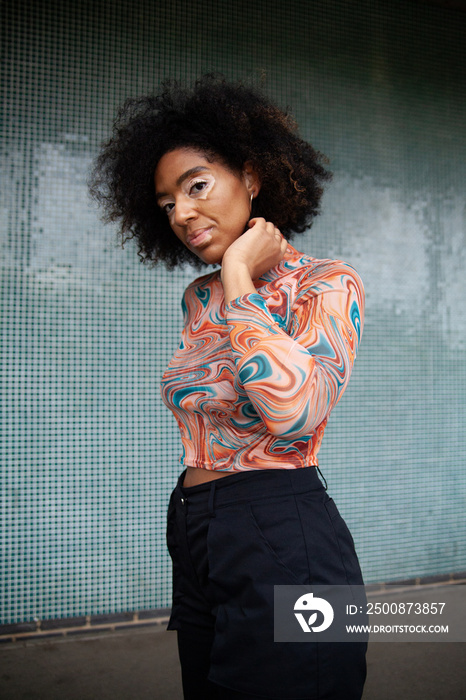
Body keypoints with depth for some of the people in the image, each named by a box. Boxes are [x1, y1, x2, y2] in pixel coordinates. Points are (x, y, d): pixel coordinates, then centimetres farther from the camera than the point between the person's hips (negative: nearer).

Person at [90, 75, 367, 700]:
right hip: (193, 537, 7)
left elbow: (294, 412, -29)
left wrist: (240, 278, -20)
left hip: (282, 547, -7)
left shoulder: (328, 284, -11)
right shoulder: (198, 300, 11)